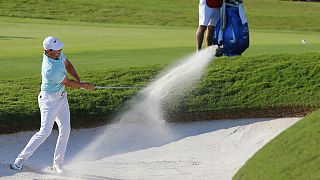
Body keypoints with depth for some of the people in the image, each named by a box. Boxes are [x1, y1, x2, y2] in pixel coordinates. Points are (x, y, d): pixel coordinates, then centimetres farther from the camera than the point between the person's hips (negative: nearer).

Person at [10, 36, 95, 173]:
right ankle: (20, 160, -5)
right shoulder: (51, 70, -31)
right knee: (45, 131, -13)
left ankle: (57, 164, 7)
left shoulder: (58, 53, -6)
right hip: (49, 99, -8)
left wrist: (79, 81, 6)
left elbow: (67, 65, 16)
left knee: (65, 129, 1)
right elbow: (68, 83, -15)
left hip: (62, 97, 8)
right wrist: (84, 86, 1)